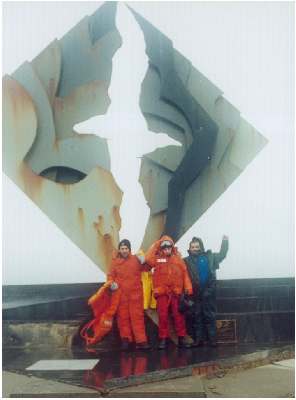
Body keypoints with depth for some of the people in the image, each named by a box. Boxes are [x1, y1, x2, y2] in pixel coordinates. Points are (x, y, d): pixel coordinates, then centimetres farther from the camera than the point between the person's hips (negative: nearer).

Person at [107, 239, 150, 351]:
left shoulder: (136, 259, 1)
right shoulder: (115, 261, 2)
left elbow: (147, 269, 7)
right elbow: (110, 275, 7)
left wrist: (143, 262, -13)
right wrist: (111, 283, -12)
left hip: (135, 293, -1)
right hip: (121, 294, 1)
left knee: (137, 317, -1)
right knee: (123, 317, 8)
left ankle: (141, 341, 0)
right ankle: (125, 339, 19)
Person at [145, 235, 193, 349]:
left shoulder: (178, 259, 10)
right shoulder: (157, 259, 8)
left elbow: (185, 274, 5)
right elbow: (148, 258, -14)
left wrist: (188, 288, -5)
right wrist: (155, 245, -6)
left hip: (176, 292, 1)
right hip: (162, 293, -1)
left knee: (179, 316, 5)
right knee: (163, 316, 2)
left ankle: (182, 338, 13)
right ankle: (163, 339, 10)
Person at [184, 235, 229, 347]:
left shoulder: (209, 256, 7)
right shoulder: (187, 261, 4)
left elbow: (222, 254, 18)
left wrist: (225, 241, 14)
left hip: (208, 292, 0)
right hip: (195, 293, 0)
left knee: (210, 315, 3)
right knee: (196, 316, 7)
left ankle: (212, 339, 6)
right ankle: (198, 339, 13)